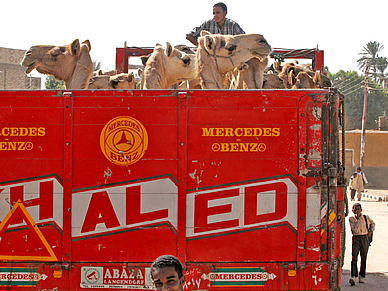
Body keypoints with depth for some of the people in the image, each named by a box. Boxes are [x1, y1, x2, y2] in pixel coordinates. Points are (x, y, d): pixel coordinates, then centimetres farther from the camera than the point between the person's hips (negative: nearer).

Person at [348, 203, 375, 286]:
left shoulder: (366, 217, 8)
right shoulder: (351, 219, 1)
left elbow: (372, 223, 29)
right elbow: (354, 230, -12)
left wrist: (371, 230, 12)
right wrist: (358, 220, -15)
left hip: (365, 238, 2)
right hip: (355, 238, -2)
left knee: (363, 258, 6)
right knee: (354, 257, -15)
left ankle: (362, 276, 22)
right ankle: (353, 276, -23)